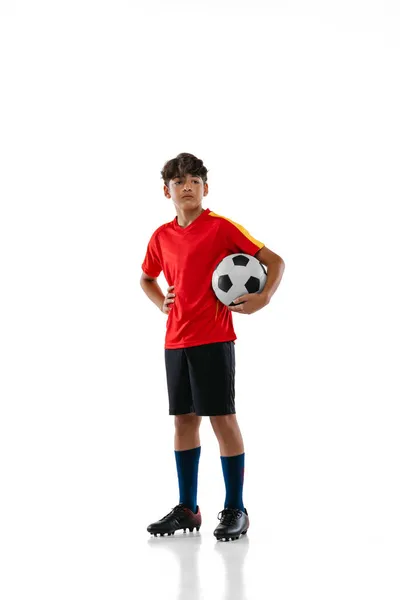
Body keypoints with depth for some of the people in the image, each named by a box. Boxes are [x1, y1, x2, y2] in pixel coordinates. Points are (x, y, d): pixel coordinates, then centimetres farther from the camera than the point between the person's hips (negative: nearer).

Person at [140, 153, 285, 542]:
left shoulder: (221, 227, -6)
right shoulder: (162, 237, 10)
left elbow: (274, 261, -5)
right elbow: (146, 278, 28)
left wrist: (262, 299, -18)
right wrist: (161, 303, 10)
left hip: (213, 339, -6)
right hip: (175, 341, 6)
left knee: (222, 419, -3)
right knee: (184, 420, 10)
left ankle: (235, 510, 6)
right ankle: (187, 509, 19)